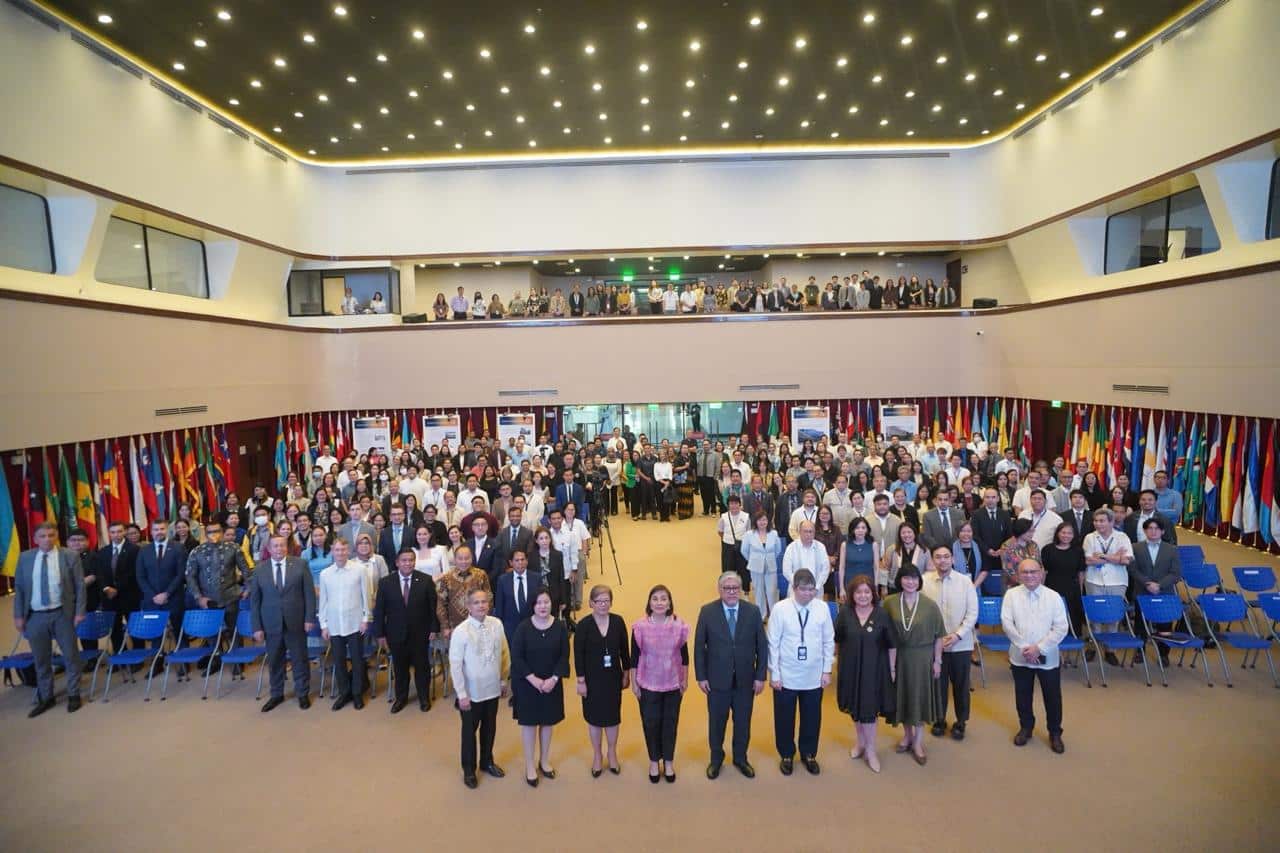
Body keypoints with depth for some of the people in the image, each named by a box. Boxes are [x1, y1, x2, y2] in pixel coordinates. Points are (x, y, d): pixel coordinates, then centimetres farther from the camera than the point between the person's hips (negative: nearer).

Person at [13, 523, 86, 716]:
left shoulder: (70, 556, -6)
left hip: (62, 614, -2)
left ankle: (73, 695, 21)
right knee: (41, 659, 13)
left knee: (71, 656, 6)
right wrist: (18, 615, 1)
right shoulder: (25, 558, 2)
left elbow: (80, 585, -4)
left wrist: (80, 612, -9)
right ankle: (45, 698, 28)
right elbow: (19, 588, 7)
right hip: (35, 616, 2)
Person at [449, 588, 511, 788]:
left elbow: (505, 654, 1)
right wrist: (461, 694, -13)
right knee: (470, 730, 16)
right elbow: (455, 665, -15)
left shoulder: (497, 624, -10)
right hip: (471, 691, -3)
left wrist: (505, 680, 6)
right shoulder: (461, 631, -21)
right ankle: (469, 769, 38)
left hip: (493, 688, 4)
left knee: (490, 727, 21)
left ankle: (487, 761, 45)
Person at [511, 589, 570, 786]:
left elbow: (564, 655, -5)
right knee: (529, 722, 7)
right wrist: (533, 679, -17)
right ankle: (530, 765, 23)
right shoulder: (523, 627, -13)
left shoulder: (560, 627, -8)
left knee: (547, 721, 14)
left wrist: (554, 679, -16)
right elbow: (516, 657, -12)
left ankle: (544, 761, 33)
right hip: (526, 683, -2)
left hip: (551, 683, 2)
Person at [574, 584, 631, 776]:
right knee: (594, 718, 12)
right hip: (592, 678, -2)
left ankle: (612, 754, 36)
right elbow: (578, 655, -9)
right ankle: (597, 756, 33)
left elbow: (624, 649, 1)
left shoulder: (618, 621, -8)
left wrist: (626, 674, 4)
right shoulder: (584, 625, -14)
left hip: (613, 677, 2)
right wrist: (581, 681, -9)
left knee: (613, 716, 14)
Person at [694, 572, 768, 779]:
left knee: (743, 721, 16)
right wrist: (701, 676, -6)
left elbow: (762, 646, -2)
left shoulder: (753, 611, -6)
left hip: (745, 679, 1)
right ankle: (716, 758, 37)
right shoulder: (707, 611, -9)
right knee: (716, 721, 14)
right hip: (717, 678, -1)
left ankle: (740, 758, 39)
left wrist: (760, 676, -4)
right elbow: (699, 646, -5)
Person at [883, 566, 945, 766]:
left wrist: (937, 660, -3)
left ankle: (918, 742, 24)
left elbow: (938, 635, -3)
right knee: (902, 695, 14)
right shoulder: (890, 602, -8)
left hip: (922, 657, -1)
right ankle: (907, 734, 35)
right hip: (898, 656, 1)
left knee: (920, 696, 8)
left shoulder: (929, 605, -10)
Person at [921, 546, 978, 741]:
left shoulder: (965, 582, -6)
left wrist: (958, 635, -14)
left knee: (960, 685, 12)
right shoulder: (924, 581, -7)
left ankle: (960, 722, 31)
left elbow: (972, 613, -5)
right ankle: (939, 720, 30)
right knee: (938, 683, 11)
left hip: (961, 644, 0)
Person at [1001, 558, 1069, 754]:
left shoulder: (1053, 596, -5)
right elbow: (1007, 623, -8)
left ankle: (1055, 733, 31)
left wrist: (1039, 648, -15)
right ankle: (1026, 727, 35)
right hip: (1020, 656, 1)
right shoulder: (1011, 595, -4)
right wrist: (1024, 647, -15)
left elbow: (1061, 628, -8)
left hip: (1047, 657, -1)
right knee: (1022, 695, 15)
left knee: (1053, 697, 10)